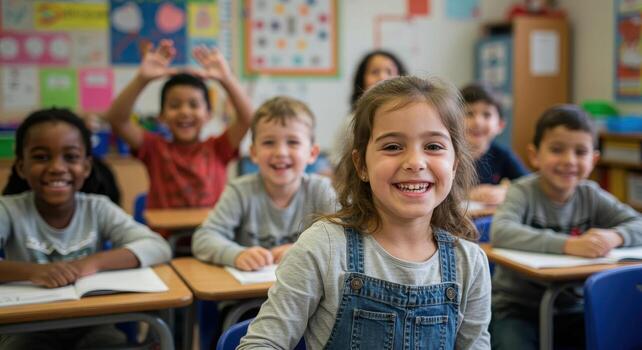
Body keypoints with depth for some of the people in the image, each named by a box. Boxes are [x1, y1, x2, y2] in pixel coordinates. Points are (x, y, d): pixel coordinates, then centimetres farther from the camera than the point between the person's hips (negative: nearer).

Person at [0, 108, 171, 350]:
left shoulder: (98, 209, -5)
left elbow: (159, 247, -16)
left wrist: (95, 262, -30)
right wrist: (31, 271, -38)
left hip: (91, 326, 1)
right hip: (28, 330, -1)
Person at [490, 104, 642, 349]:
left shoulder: (591, 196, 2)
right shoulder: (523, 193, -12)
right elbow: (501, 233, -31)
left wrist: (614, 236, -26)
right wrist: (567, 245, -40)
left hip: (571, 308, 5)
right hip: (518, 308, -4)